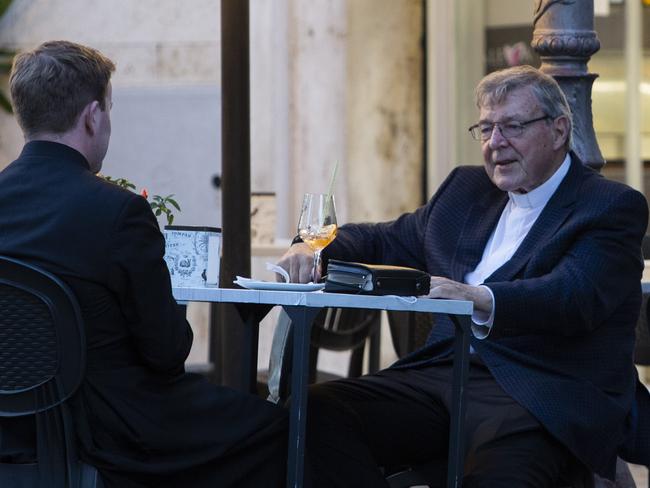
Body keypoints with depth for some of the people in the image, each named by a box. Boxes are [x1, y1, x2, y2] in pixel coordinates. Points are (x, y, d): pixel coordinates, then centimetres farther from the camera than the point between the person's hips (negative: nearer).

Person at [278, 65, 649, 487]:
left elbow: (573, 298, -16)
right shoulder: (466, 188, 22)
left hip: (544, 394, -6)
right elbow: (384, 241, 28)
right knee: (316, 412, -19)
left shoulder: (613, 207, 1)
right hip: (443, 371, 6)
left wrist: (478, 299, -34)